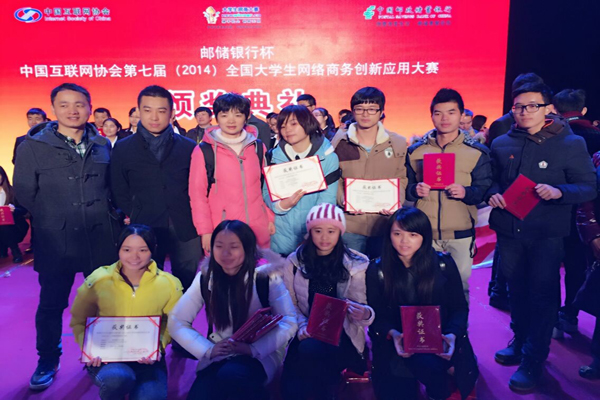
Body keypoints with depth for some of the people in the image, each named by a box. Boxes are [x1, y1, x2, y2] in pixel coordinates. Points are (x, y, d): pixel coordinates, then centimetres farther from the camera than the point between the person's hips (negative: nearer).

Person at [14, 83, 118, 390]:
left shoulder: (103, 145, 5)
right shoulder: (33, 146, -3)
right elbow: (24, 193, -1)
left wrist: (102, 213, 4)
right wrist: (53, 217, 1)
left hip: (100, 239, 2)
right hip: (55, 242, -2)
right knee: (51, 304, 11)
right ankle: (47, 360, 32)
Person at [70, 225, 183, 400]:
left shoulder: (169, 284, -8)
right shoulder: (97, 281, -7)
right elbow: (79, 321, 7)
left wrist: (159, 345, -14)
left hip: (147, 359, 0)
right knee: (117, 377, -34)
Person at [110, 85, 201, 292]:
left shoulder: (189, 147, 5)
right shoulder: (123, 149, 5)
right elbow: (120, 193, 9)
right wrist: (134, 218, 2)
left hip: (185, 230, 0)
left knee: (187, 288, 9)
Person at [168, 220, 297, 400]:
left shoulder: (265, 274, -12)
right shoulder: (205, 277, -3)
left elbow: (289, 323, -15)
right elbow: (176, 322, -1)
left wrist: (254, 349, -28)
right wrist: (208, 349, -15)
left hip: (261, 354, -1)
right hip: (218, 356, 2)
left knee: (230, 375, -32)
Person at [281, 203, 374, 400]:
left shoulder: (355, 263, 1)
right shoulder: (295, 261, 5)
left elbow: (360, 306, -3)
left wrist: (365, 314, -27)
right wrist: (302, 326, -13)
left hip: (341, 333, -1)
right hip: (307, 334, 2)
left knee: (310, 350, -34)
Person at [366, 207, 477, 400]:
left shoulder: (444, 264, -1)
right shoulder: (377, 270, -2)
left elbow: (459, 307, 3)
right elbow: (377, 315, 0)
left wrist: (452, 335, -16)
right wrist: (393, 334, -21)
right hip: (399, 341, -2)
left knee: (433, 363, -30)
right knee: (427, 365, -32)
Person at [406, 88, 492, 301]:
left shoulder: (477, 152, 2)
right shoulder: (416, 150, 6)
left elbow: (484, 190, -1)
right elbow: (405, 188, 10)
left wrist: (465, 192, -21)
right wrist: (415, 190, -12)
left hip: (460, 235, -1)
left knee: (460, 286, 8)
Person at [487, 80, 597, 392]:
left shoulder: (571, 144, -4)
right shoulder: (502, 143, 6)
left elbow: (589, 187, -5)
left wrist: (558, 192, -23)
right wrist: (493, 194, -5)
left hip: (546, 234, -3)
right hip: (508, 230, 4)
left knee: (542, 294, 2)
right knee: (516, 289, 16)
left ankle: (533, 361, 15)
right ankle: (520, 342, 36)